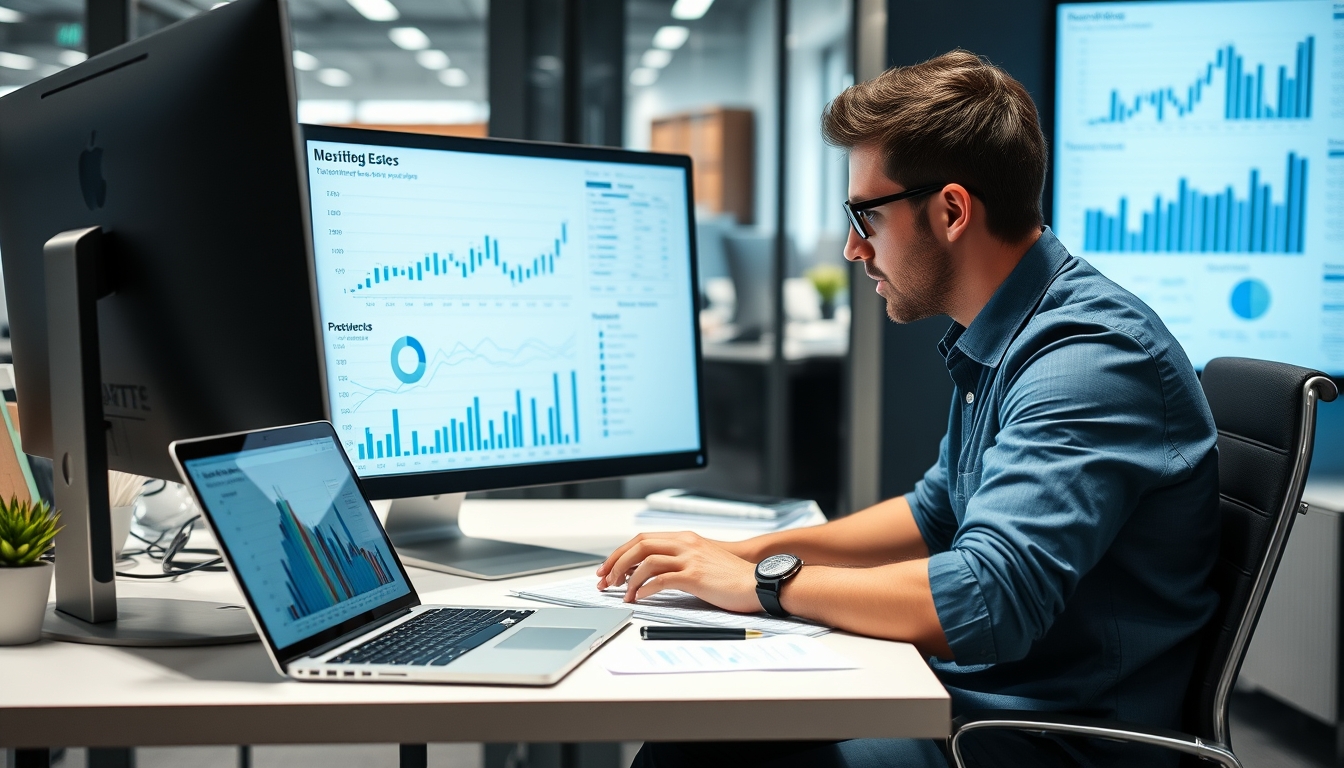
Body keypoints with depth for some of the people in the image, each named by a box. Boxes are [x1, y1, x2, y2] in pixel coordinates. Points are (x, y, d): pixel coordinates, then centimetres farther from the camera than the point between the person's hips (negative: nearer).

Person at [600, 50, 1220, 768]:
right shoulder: (988, 344, 11)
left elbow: (985, 600, -31)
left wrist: (765, 583, -18)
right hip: (967, 695, 9)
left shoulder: (1090, 357, -22)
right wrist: (748, 552, 11)